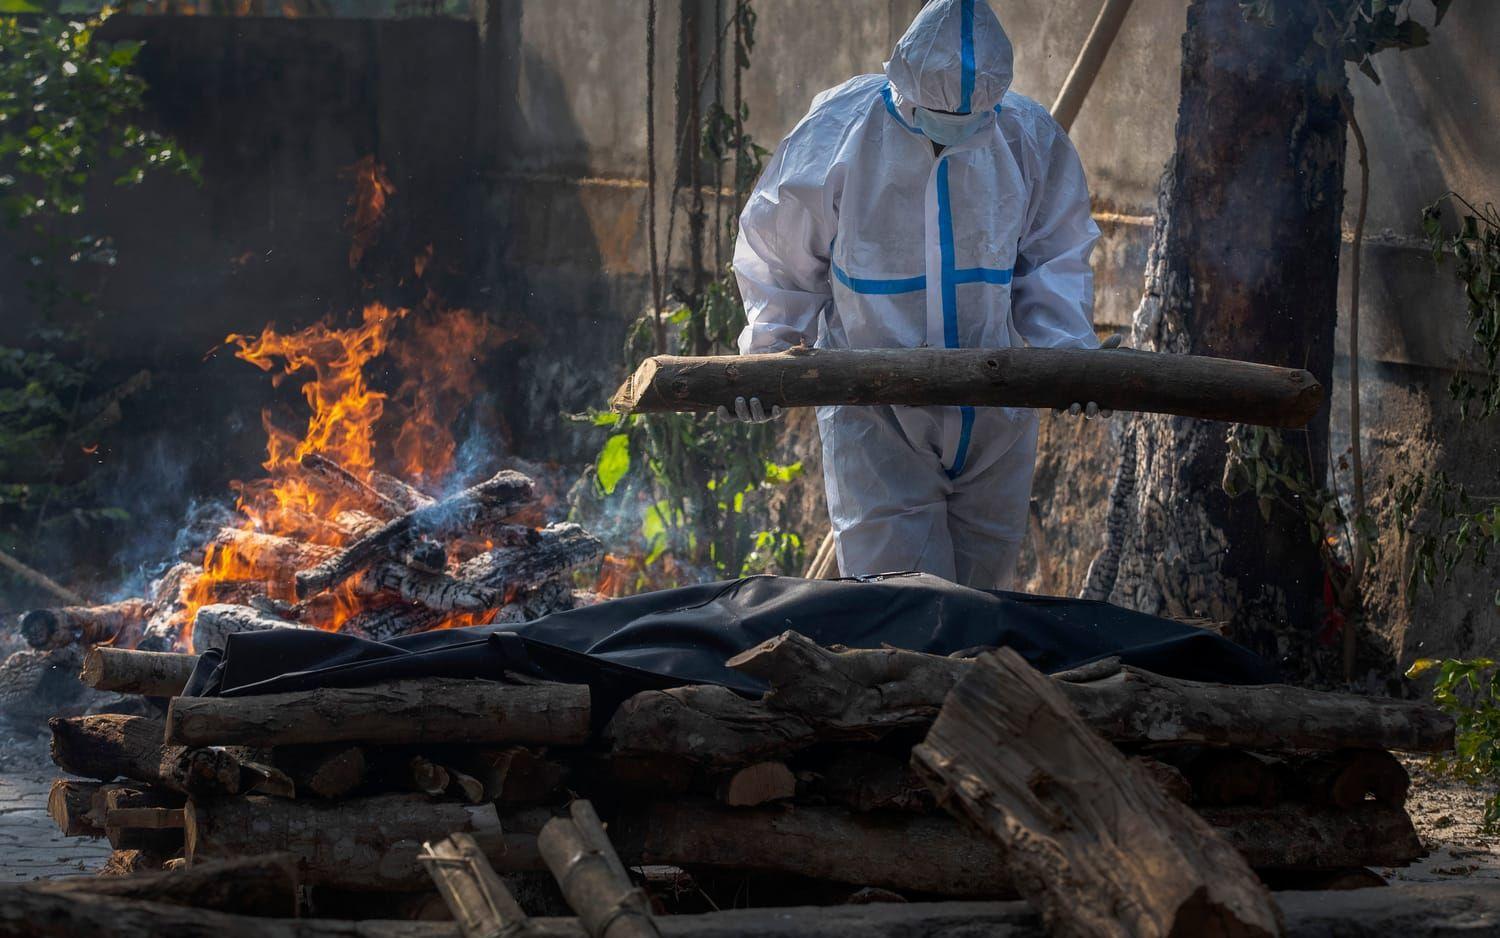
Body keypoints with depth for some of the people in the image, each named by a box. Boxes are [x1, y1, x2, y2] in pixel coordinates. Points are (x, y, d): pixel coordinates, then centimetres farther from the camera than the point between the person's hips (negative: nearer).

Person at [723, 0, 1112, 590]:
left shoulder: (1027, 138, -7)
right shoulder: (837, 133, -14)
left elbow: (1053, 259, 4)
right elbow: (779, 260, 1)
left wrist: (1064, 347, -12)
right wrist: (766, 354, -10)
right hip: (874, 410, -3)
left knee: (981, 581, 12)